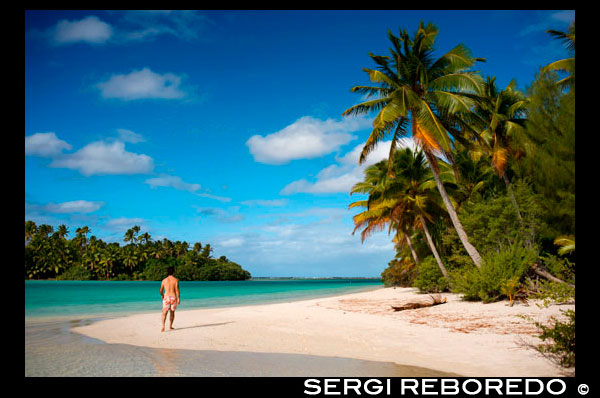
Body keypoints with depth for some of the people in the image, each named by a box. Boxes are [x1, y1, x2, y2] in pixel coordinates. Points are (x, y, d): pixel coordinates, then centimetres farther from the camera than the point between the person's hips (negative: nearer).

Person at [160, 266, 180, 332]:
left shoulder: (164, 280, 4)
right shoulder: (176, 280, -4)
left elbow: (161, 290, 11)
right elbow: (177, 289, -11)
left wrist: (162, 295, 30)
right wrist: (178, 298, -8)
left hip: (166, 297, 1)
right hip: (173, 297, -1)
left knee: (164, 313, -2)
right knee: (172, 312, 16)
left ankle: (163, 326, -19)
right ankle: (170, 326, 25)